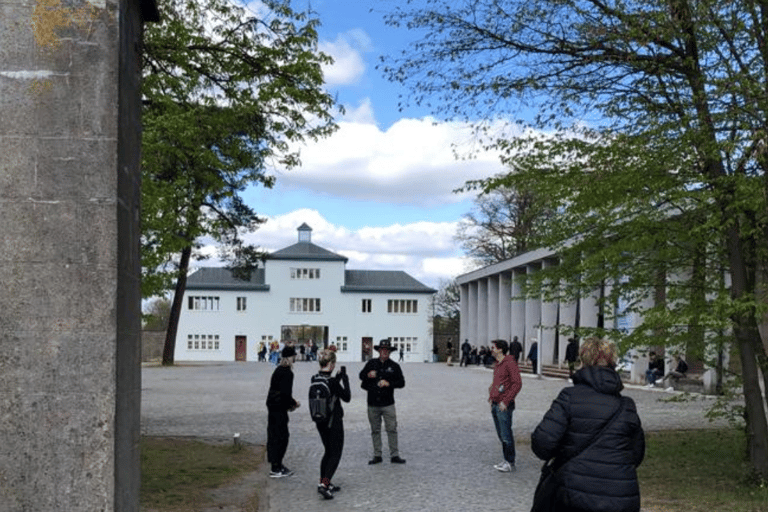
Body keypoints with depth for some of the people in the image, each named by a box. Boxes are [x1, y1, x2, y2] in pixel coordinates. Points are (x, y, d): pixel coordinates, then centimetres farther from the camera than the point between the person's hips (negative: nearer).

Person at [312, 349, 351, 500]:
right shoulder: (332, 382, -21)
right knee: (335, 454, 2)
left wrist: (338, 377, 15)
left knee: (328, 452, 21)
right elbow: (347, 397, -9)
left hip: (320, 422, 7)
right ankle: (324, 484, -11)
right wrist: (344, 378, -4)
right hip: (334, 421, -7)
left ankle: (324, 483, 23)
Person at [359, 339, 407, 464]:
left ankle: (394, 455, 3)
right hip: (373, 404, 2)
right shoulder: (371, 363, 9)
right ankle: (377, 456, 16)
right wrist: (368, 375, -8)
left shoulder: (394, 366, 5)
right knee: (375, 430, 8)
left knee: (392, 429, -4)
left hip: (388, 404, -2)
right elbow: (361, 375, 15)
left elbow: (401, 382, 2)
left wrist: (389, 383, -15)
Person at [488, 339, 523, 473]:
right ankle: (506, 460, 21)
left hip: (504, 406, -9)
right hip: (495, 405, 9)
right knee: (500, 435, 13)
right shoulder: (496, 365, 15)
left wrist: (505, 401, -18)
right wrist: (491, 398, 12)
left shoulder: (509, 363, -12)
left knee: (506, 435, -4)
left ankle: (510, 463, 5)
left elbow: (517, 384, -17)